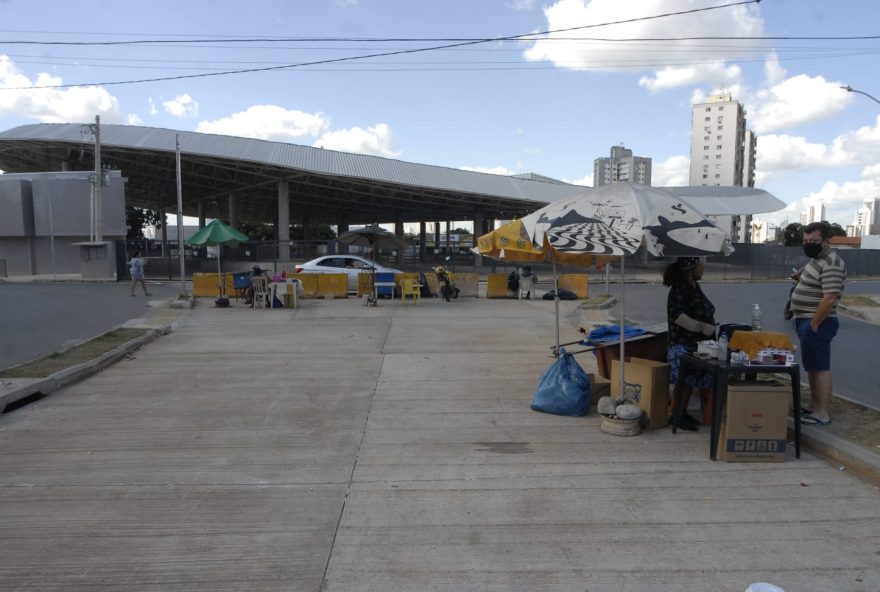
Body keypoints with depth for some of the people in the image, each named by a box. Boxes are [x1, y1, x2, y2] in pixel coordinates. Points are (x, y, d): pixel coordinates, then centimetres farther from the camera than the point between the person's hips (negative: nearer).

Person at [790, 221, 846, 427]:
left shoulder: (831, 264, -19)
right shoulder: (817, 259, 14)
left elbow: (829, 298, -25)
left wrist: (813, 325, -22)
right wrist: (802, 278, 10)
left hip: (817, 323, -10)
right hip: (806, 320, 10)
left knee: (820, 367, -5)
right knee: (812, 367, 16)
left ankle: (823, 414, 0)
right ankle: (815, 407, 25)